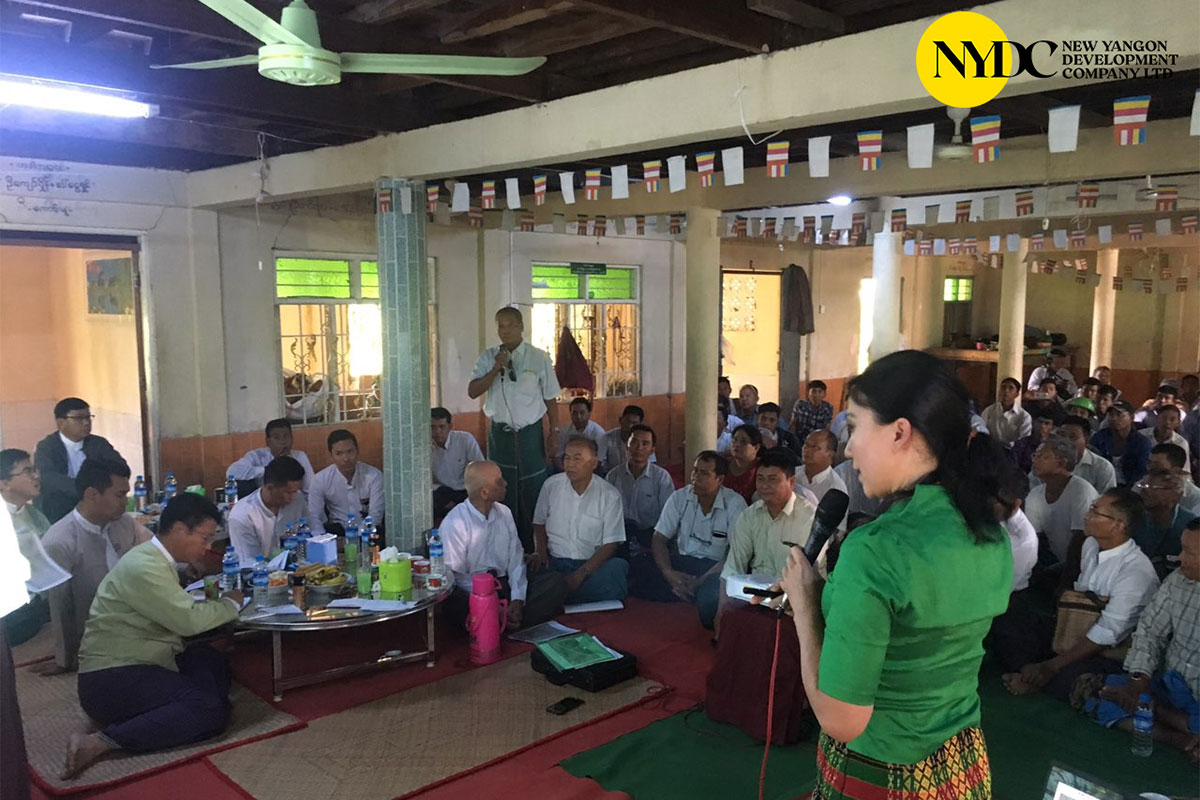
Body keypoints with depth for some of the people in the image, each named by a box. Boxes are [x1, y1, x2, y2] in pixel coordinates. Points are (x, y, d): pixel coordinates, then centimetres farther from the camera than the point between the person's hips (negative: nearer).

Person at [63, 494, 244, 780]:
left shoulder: (157, 560, 13)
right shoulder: (144, 566, -18)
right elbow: (188, 620, -20)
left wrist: (217, 601, 2)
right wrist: (231, 604, -4)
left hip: (140, 665, 10)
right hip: (111, 679, -10)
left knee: (218, 664, -2)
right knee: (209, 710, -24)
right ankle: (98, 742, -20)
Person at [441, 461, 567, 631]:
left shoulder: (504, 513, 7)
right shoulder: (454, 524, -12)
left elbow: (516, 558, 4)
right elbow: (454, 575, -14)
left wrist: (517, 599, -12)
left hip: (505, 583, 5)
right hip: (470, 591, -5)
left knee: (557, 581, -14)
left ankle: (511, 621, -22)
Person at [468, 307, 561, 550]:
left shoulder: (539, 359, -3)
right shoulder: (489, 357, 4)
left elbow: (551, 400, 0)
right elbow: (472, 392, -5)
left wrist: (552, 436, -2)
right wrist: (497, 368, -16)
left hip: (530, 433, -2)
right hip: (499, 433, 3)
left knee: (532, 494, 1)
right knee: (502, 492, 8)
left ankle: (532, 548, 12)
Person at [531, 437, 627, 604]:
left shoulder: (609, 495, -3)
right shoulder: (551, 485, 5)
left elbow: (611, 544, -5)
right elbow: (539, 523, 18)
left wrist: (581, 574, -17)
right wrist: (540, 551, -2)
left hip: (592, 564, -1)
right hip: (554, 562, 1)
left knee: (618, 567, -34)